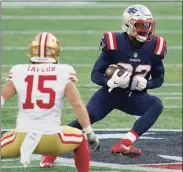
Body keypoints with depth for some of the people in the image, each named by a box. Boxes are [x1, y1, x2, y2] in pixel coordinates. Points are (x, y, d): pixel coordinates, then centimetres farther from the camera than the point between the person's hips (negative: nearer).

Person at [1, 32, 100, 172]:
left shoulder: (19, 72, 5)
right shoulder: (63, 73, 2)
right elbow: (77, 103, -1)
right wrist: (90, 134, 5)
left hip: (22, 137, 0)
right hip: (51, 140, 0)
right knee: (80, 139, 28)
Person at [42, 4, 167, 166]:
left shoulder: (154, 47, -10)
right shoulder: (114, 44, -18)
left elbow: (159, 78, 3)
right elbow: (95, 74, -11)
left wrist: (146, 84, -19)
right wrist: (111, 82, -33)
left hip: (135, 96, 2)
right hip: (111, 93, -2)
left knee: (156, 105, -28)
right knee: (86, 118, -24)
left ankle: (124, 144, -35)